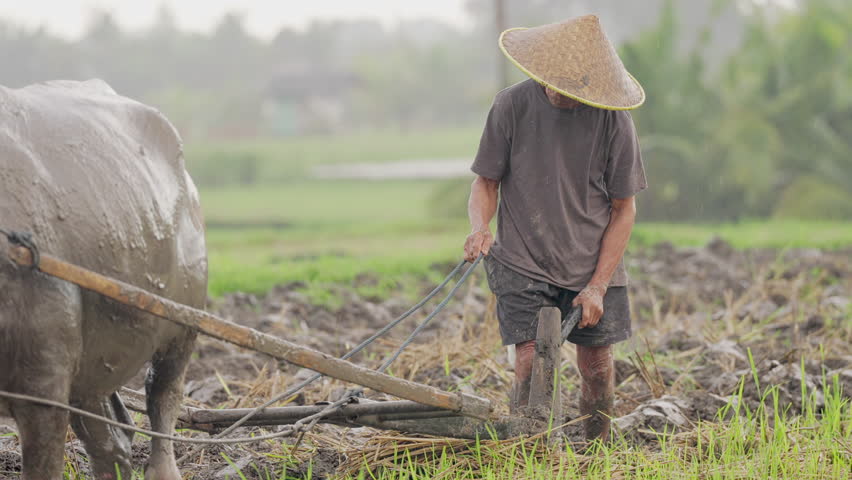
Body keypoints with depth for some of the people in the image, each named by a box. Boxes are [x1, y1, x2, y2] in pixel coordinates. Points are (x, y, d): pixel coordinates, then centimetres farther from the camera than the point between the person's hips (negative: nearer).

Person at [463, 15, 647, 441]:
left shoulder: (613, 120, -8)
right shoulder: (512, 106, -9)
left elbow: (623, 209, -1)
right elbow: (486, 181, 2)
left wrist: (598, 285, -8)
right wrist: (479, 227, -20)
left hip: (594, 265, 1)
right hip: (524, 262, -1)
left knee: (597, 366, 2)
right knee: (531, 364, -12)